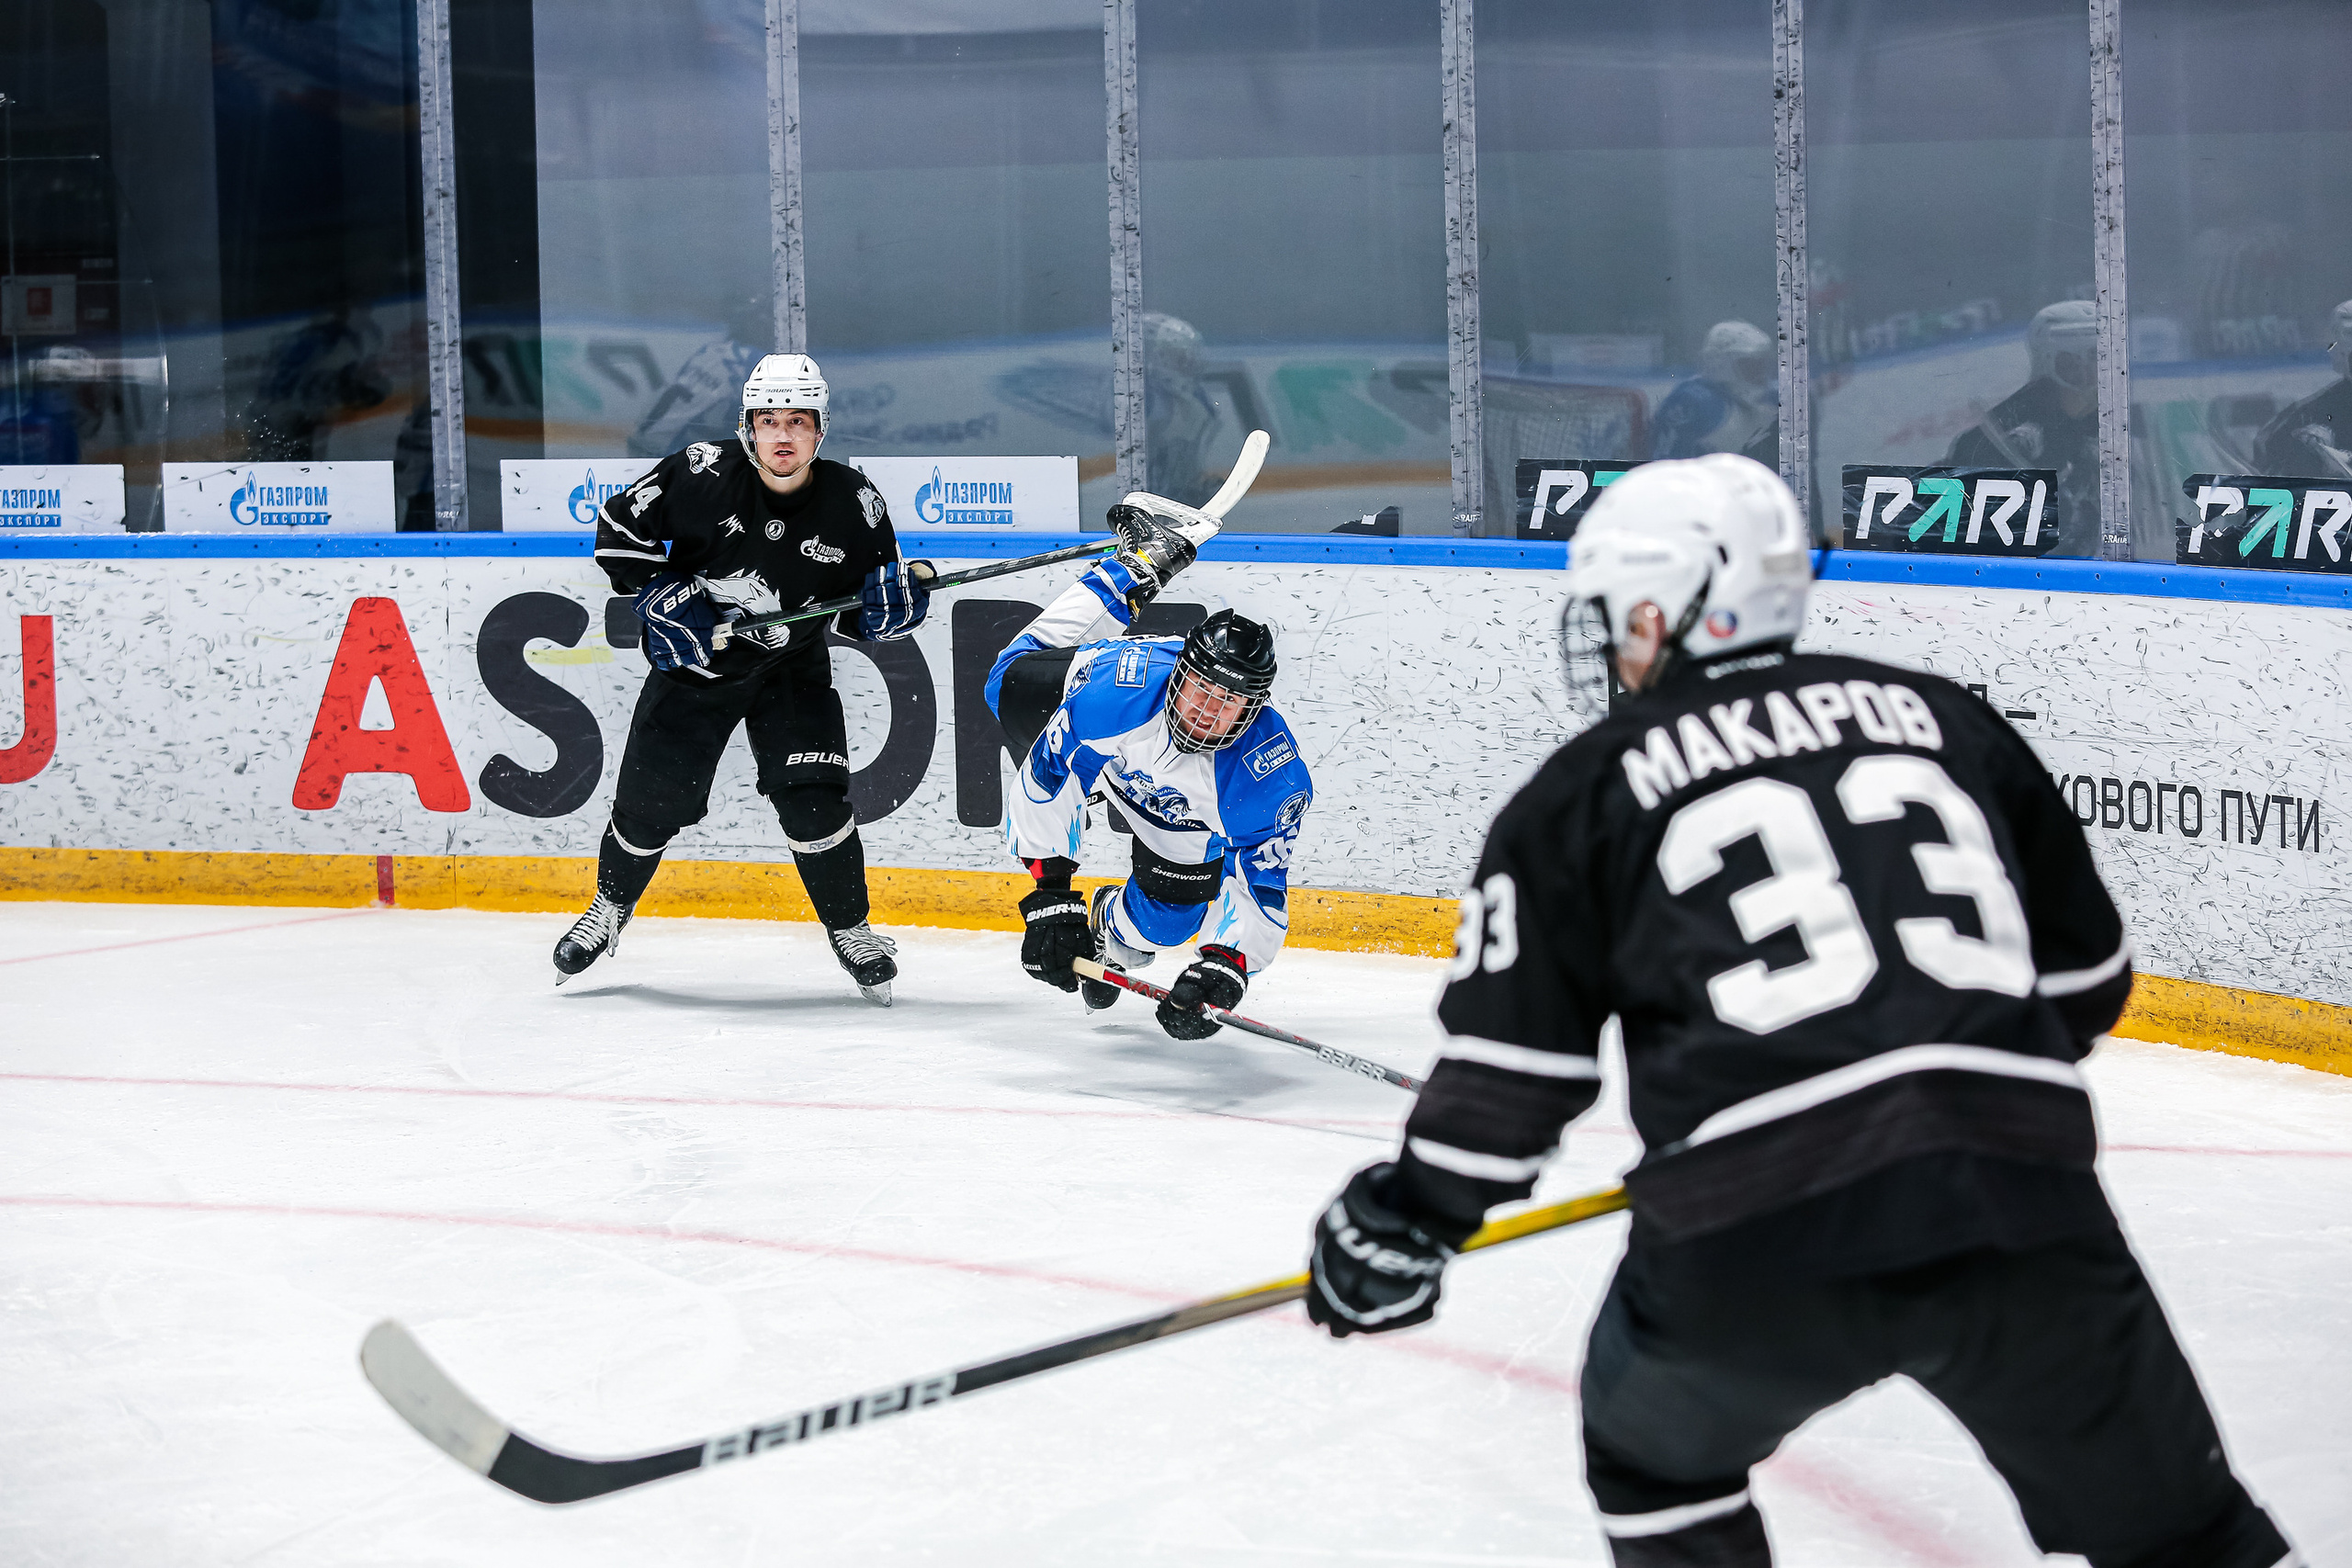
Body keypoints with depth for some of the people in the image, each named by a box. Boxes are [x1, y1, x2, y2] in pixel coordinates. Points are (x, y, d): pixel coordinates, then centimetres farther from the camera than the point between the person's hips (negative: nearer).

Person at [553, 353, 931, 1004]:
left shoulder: (853, 504, -14)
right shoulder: (701, 475, -19)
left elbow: (864, 614, -3)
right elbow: (618, 529, -7)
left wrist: (895, 603, -25)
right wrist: (659, 594, -17)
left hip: (791, 668, 0)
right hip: (694, 657, 0)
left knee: (813, 796, -15)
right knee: (653, 797, 4)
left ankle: (850, 929, 5)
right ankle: (610, 906, 33)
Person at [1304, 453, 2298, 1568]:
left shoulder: (1583, 794, 11)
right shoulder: (1937, 718, 19)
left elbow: (1515, 1057, 9)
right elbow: (2083, 977, 24)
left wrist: (1411, 1215, 22)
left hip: (1757, 1241, -2)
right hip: (2021, 1204, 2)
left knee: (1656, 1451, 28)